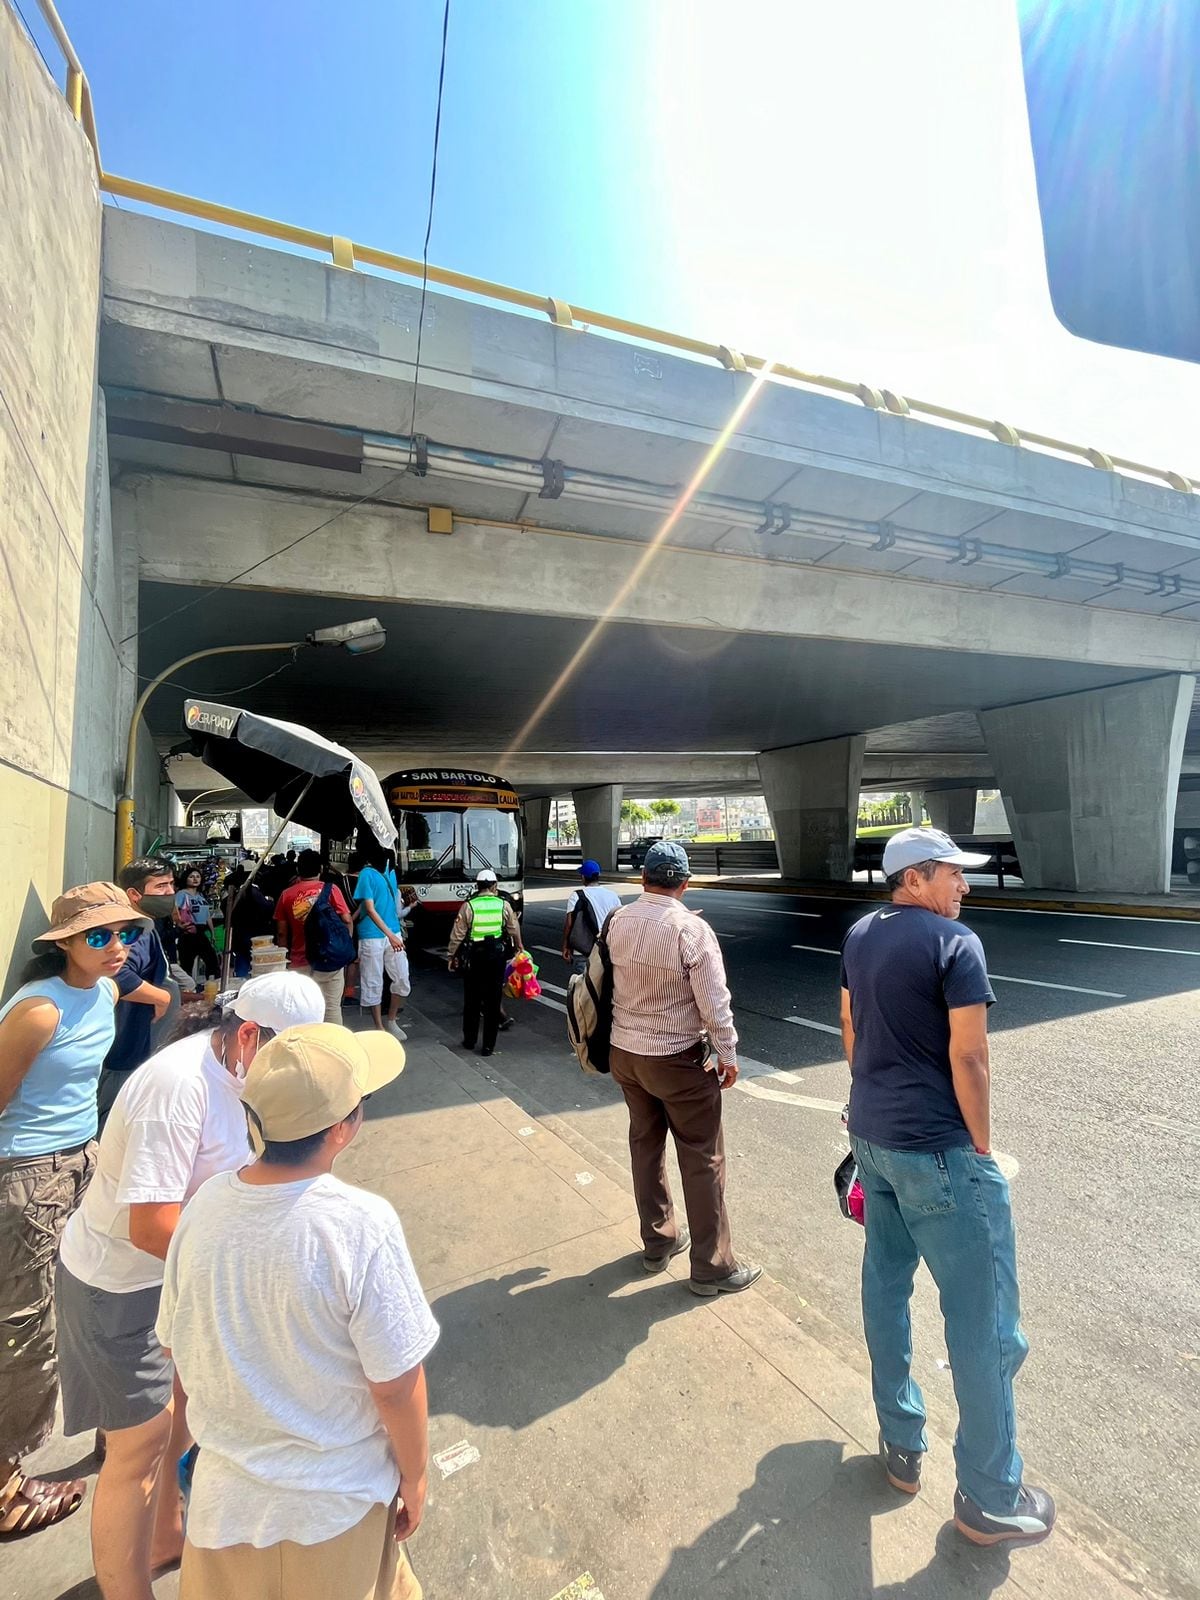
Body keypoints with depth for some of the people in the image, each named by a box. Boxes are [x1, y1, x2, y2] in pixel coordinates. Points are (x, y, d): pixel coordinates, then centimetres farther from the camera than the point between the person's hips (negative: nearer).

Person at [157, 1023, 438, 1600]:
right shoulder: (360, 1225, -33)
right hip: (335, 1500, -3)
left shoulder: (206, 1204, -18)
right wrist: (414, 1478, -2)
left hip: (229, 1490, 4)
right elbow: (396, 1386, -21)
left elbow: (175, 1344, -1)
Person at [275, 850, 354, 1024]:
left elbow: (281, 933, 4)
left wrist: (286, 956, 16)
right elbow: (347, 920, -8)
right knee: (332, 1007, 7)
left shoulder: (287, 895, 1)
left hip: (300, 962, 1)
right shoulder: (331, 889, -4)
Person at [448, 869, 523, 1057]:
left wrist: (453, 956, 8)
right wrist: (519, 947, 25)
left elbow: (457, 935, -5)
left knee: (472, 999, 15)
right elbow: (515, 931, 6)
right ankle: (488, 1045, 12)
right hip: (497, 956, 1)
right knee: (493, 1001, 8)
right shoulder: (504, 905, -3)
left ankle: (469, 1040, 26)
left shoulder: (468, 906, -7)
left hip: (474, 956, 0)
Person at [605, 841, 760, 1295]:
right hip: (678, 1059, -6)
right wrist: (728, 1054, -6)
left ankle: (658, 1242, 36)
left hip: (624, 1052, 6)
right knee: (702, 1159, 9)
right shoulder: (692, 929, -21)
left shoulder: (618, 922, -5)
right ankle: (711, 1267, 21)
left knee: (645, 1145, 20)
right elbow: (714, 1001, -17)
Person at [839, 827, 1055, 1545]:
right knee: (984, 1321, 9)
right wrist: (983, 1150, -6)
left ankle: (901, 1444, 37)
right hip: (938, 1149, -7)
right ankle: (990, 1498, 24)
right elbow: (968, 1058, -18)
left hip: (872, 1136, 8)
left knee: (886, 1283, 20)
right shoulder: (955, 944, -17)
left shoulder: (860, 936, 4)